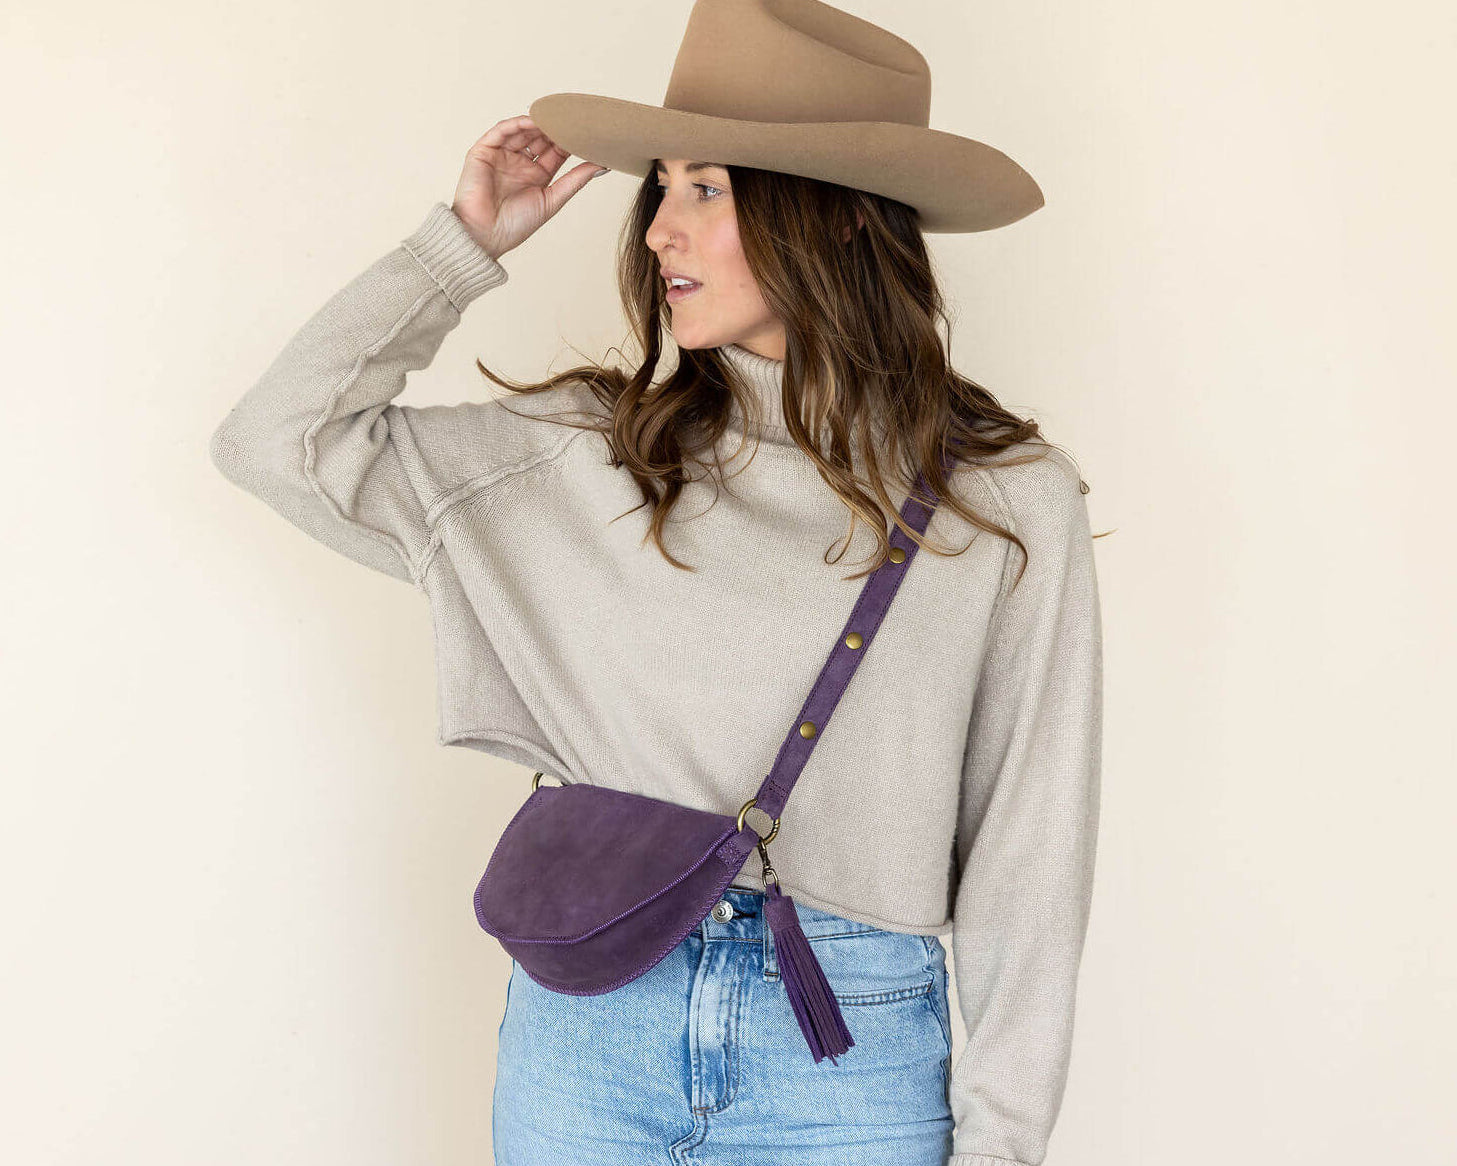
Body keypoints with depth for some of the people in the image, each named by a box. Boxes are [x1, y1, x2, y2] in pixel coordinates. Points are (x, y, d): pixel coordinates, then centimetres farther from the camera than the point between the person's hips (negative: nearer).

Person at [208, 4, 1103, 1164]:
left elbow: (1030, 843, -3)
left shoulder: (1008, 502, -4)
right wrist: (465, 243, 1)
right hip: (584, 1024, 2)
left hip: (849, 1047, -1)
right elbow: (279, 440, 2)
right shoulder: (594, 449, 2)